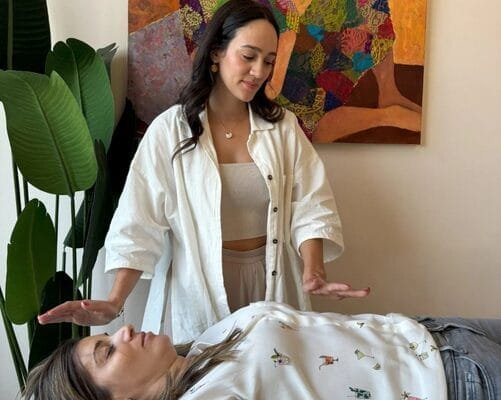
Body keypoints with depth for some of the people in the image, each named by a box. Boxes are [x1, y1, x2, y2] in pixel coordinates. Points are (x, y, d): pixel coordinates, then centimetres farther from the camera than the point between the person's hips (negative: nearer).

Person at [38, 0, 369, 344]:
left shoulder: (282, 126, 2)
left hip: (273, 284, 3)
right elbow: (141, 224, -9)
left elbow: (309, 207, -3)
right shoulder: (169, 130, -6)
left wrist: (313, 273, -19)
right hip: (198, 290, -2)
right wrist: (115, 302, -19)